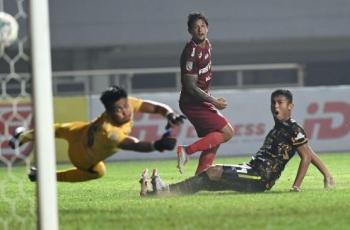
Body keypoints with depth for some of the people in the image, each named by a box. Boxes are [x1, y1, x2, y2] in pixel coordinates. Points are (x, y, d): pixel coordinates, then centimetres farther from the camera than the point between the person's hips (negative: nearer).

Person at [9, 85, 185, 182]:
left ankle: (24, 136, 62)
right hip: (82, 156, -6)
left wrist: (170, 115, -51)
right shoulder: (109, 132, -52)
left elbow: (157, 107, -30)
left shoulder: (128, 104, -35)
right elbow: (135, 145, -65)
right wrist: (157, 145, -83)